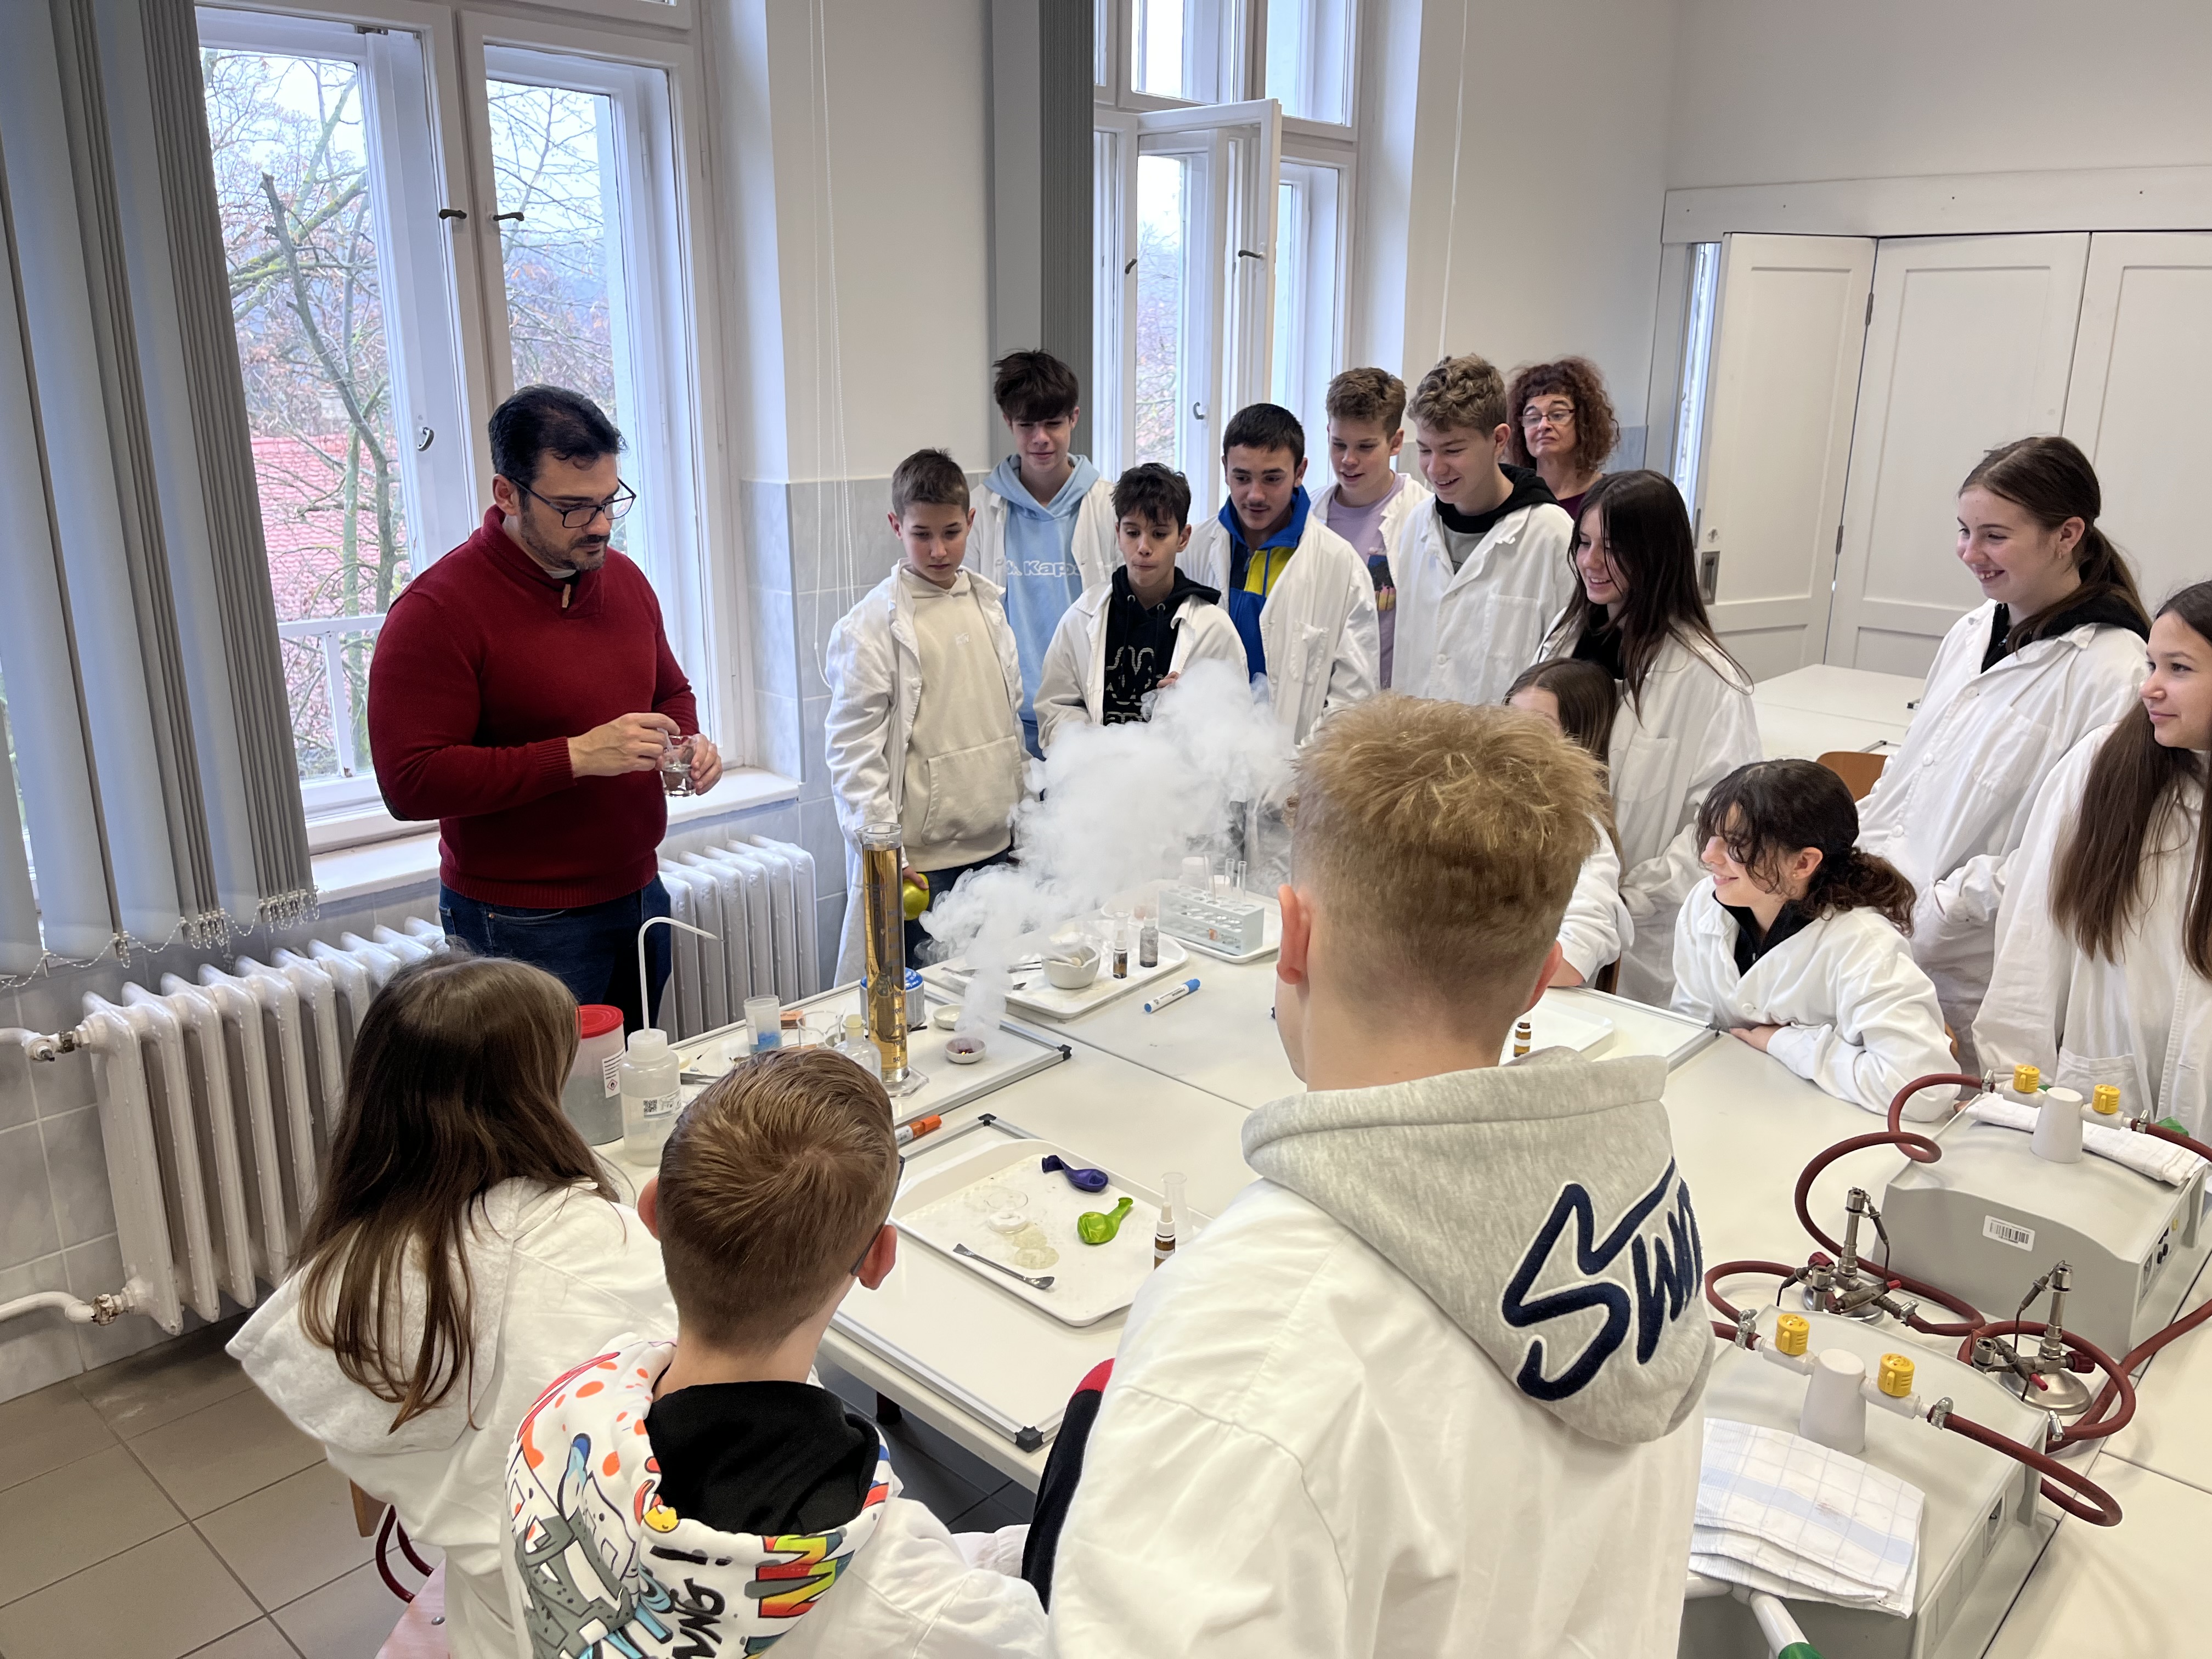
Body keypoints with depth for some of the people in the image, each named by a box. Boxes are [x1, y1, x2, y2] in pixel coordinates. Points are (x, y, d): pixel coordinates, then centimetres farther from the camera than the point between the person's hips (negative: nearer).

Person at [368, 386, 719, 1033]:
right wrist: (577, 756, -26)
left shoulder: (624, 578, 7)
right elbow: (410, 781, -21)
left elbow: (671, 690, 22)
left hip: (639, 893, 7)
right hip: (524, 925, -6)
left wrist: (688, 743, -1)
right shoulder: (437, 609, -16)